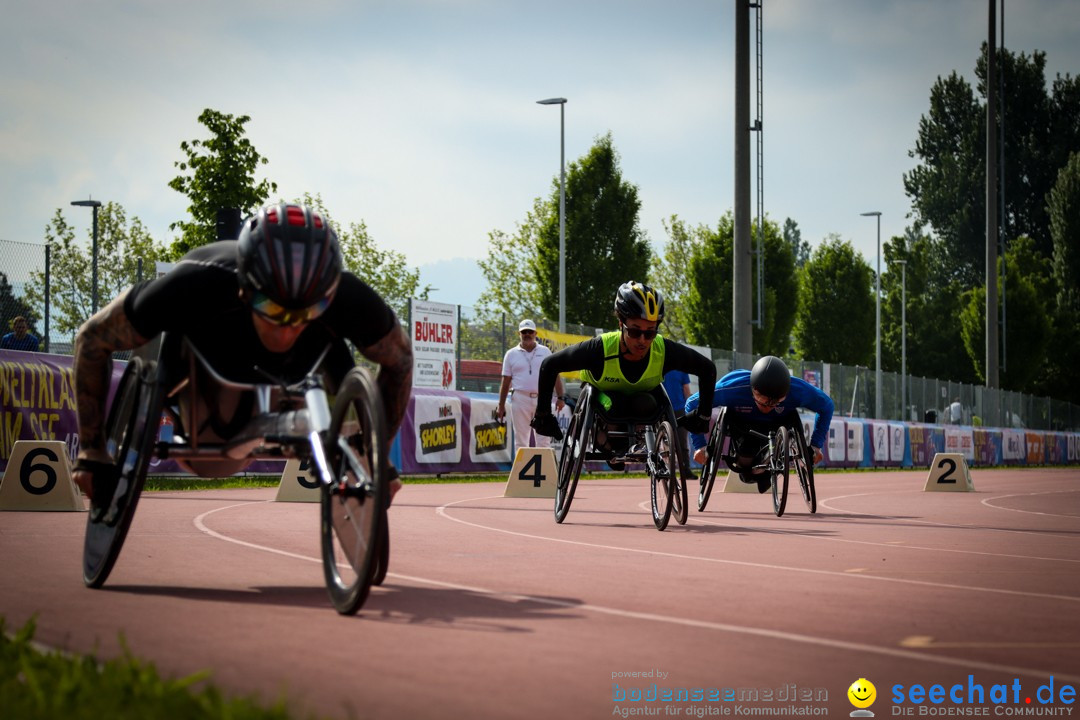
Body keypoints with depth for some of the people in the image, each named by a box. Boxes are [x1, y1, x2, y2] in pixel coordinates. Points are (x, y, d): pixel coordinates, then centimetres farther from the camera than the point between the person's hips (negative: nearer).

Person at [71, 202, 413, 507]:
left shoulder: (348, 301, -42)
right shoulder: (192, 288, -46)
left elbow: (399, 358, -18)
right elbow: (92, 339, -29)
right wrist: (91, 453, -26)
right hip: (206, 344, -1)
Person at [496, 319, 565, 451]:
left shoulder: (545, 352, 11)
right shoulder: (511, 354, 8)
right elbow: (506, 382, 7)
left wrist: (560, 397, 1)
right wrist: (501, 405, 3)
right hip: (520, 399, 0)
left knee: (544, 439, -2)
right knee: (520, 439, 2)